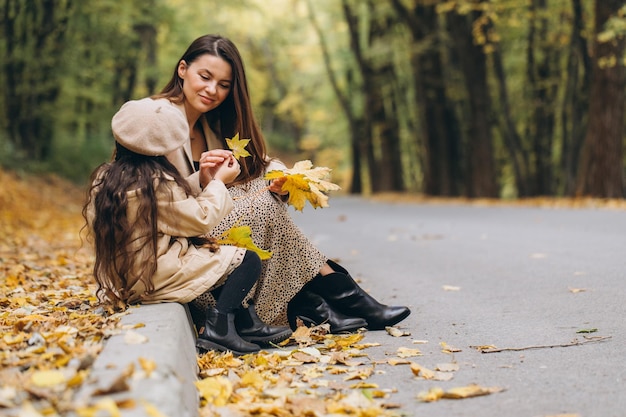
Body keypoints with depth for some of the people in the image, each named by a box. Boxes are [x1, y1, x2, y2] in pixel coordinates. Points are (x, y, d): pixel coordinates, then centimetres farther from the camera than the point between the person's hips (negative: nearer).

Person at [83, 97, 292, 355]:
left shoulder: (104, 178, 5)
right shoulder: (157, 182, -20)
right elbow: (201, 220, -11)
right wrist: (218, 182, 3)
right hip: (158, 278, -9)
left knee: (219, 257, 26)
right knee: (248, 260, -3)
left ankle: (243, 325, 23)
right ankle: (217, 327, -14)